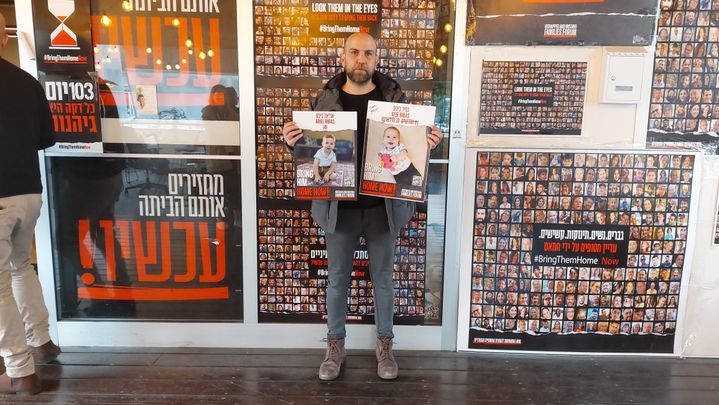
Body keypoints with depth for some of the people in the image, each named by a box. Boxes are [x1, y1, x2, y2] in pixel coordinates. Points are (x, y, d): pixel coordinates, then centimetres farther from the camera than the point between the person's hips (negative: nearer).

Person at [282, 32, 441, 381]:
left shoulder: (394, 96, 0)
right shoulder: (325, 98, 1)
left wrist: (428, 143, -17)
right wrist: (291, 141, -16)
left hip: (383, 206, 0)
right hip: (339, 206, 1)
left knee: (382, 278, 13)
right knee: (337, 278, 13)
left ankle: (384, 344, 33)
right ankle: (335, 345, 32)